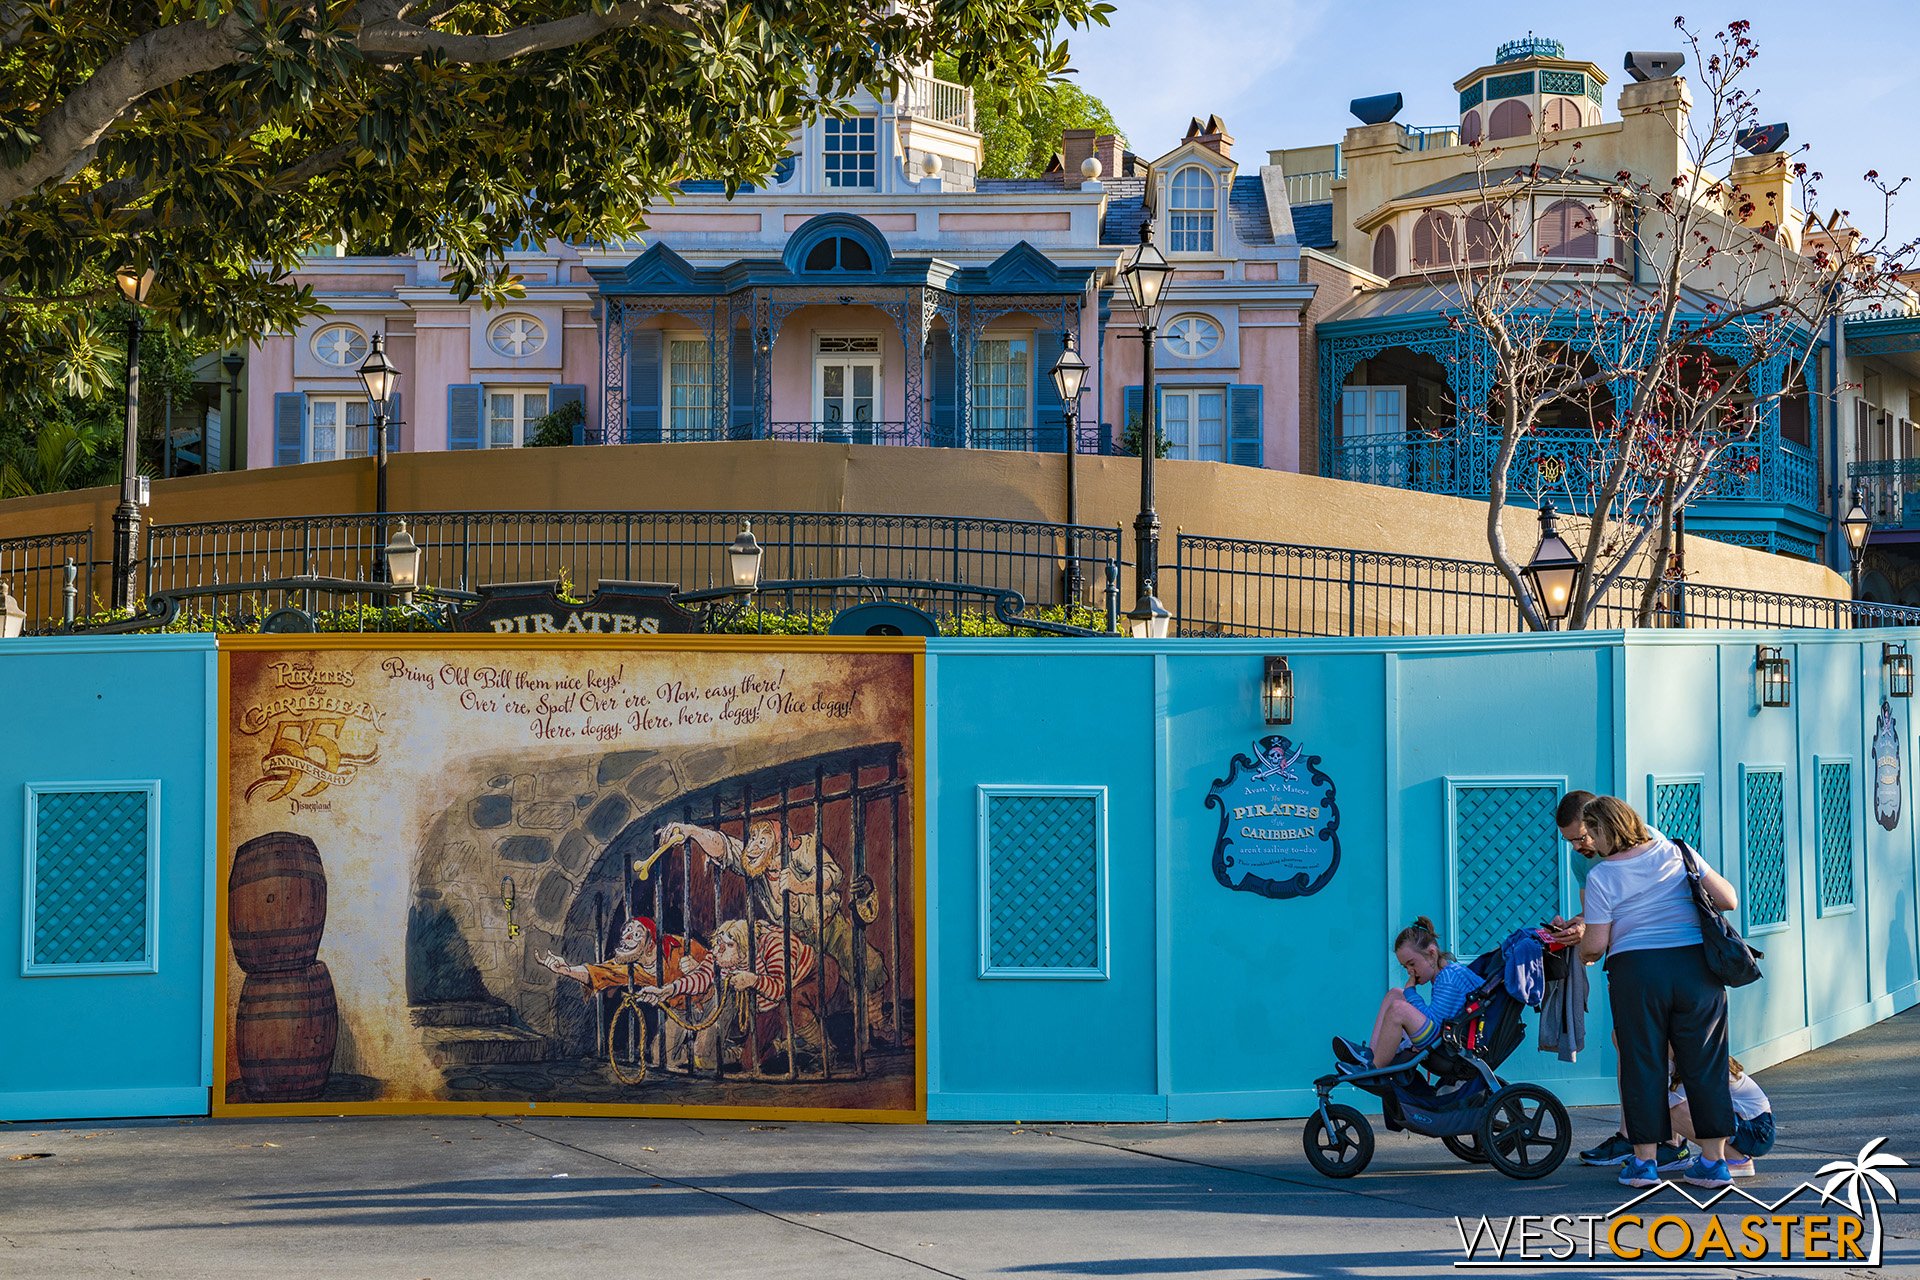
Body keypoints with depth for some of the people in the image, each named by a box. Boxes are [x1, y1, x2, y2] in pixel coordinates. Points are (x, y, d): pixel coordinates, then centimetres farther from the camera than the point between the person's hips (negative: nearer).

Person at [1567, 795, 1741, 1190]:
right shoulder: (1676, 853, 7)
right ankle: (1714, 1159, 10)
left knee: (1642, 1064, 6)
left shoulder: (1601, 876, -2)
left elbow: (1596, 943, -4)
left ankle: (1645, 1159, 9)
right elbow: (1728, 900, 6)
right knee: (1704, 1064, 7)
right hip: (1696, 966, 3)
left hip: (1635, 970, -2)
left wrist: (1583, 948, 19)